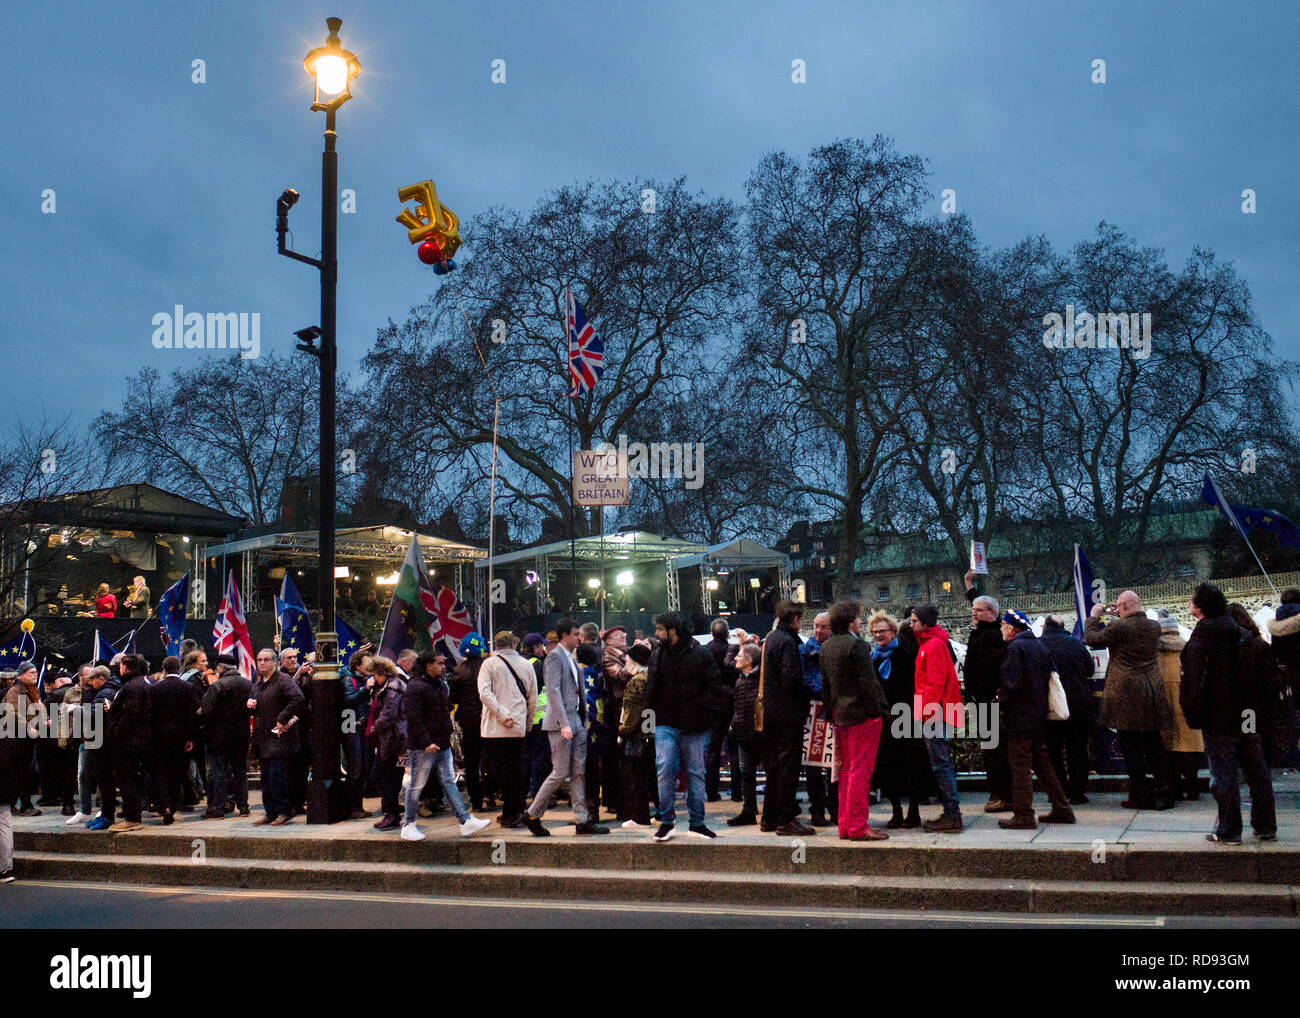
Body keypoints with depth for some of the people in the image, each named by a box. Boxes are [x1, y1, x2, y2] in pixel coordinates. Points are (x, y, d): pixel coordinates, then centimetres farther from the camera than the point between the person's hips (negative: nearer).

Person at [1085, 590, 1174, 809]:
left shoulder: (1119, 627, -15)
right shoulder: (1154, 626, 4)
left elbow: (1091, 638, -6)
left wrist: (1093, 616, 9)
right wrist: (1124, 617, 24)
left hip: (1127, 695, -6)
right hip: (1153, 693, 6)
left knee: (1132, 748, 1)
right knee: (1154, 745, 13)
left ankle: (1139, 795, 3)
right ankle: (1162, 794, 14)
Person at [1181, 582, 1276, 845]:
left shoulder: (1201, 636, -13)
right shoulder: (1238, 631, 8)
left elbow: (1195, 678, -16)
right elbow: (1254, 673, 13)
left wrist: (1193, 713, -9)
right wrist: (1251, 707, 18)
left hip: (1218, 717, -7)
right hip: (1246, 713, 7)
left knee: (1223, 774, -2)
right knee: (1256, 770, 12)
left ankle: (1228, 831, 2)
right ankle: (1266, 827, 19)